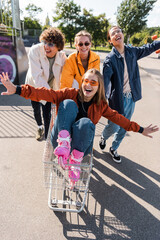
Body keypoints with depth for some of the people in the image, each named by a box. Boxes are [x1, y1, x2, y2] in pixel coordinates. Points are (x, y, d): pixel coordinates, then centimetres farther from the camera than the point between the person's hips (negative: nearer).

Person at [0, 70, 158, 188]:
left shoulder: (100, 105, 7)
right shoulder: (70, 94, 0)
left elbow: (117, 118, 14)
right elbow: (46, 94, -11)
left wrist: (140, 130, 14)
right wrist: (17, 89, -23)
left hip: (81, 145, 1)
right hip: (59, 141, -1)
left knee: (86, 122, -33)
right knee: (69, 103, -21)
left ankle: (75, 161, -18)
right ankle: (64, 143, -32)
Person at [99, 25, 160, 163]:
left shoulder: (132, 52, 3)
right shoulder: (110, 59, -13)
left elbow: (148, 48, 20)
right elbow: (105, 80, -24)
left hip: (131, 98, 5)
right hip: (117, 99, -5)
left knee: (124, 128, 14)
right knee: (114, 127, 3)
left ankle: (114, 149, 36)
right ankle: (103, 138, 39)